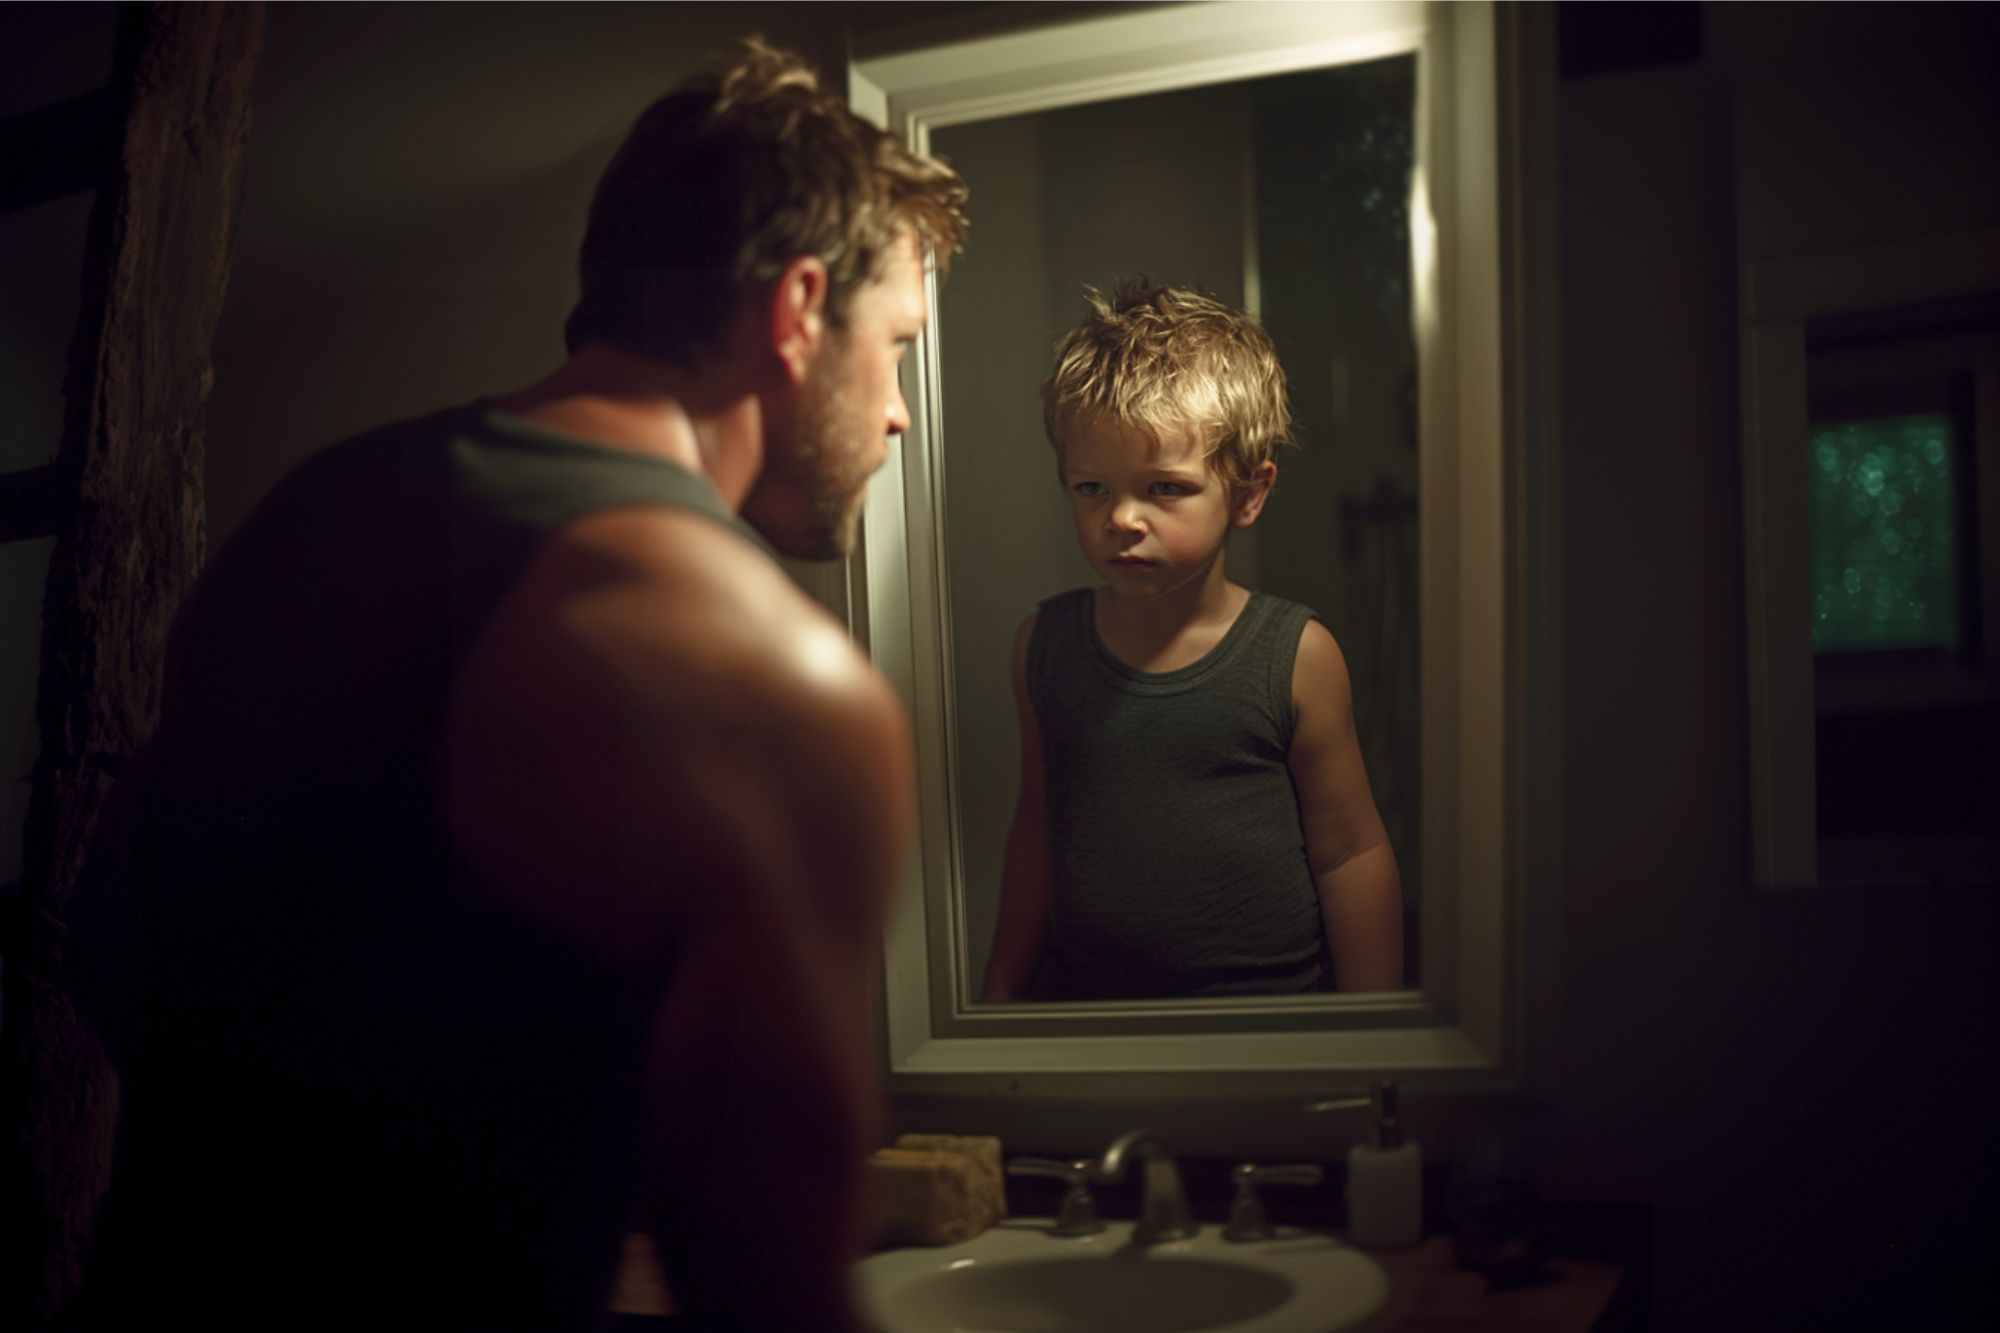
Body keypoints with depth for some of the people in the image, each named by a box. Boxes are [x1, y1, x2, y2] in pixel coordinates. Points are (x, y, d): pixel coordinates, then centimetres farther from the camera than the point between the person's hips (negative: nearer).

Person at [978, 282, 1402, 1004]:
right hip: (1081, 1002, 3)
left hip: (1268, 1010, -2)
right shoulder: (1043, 646, 4)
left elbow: (1349, 852, 0)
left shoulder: (1296, 657, -6)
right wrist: (1000, 996, 18)